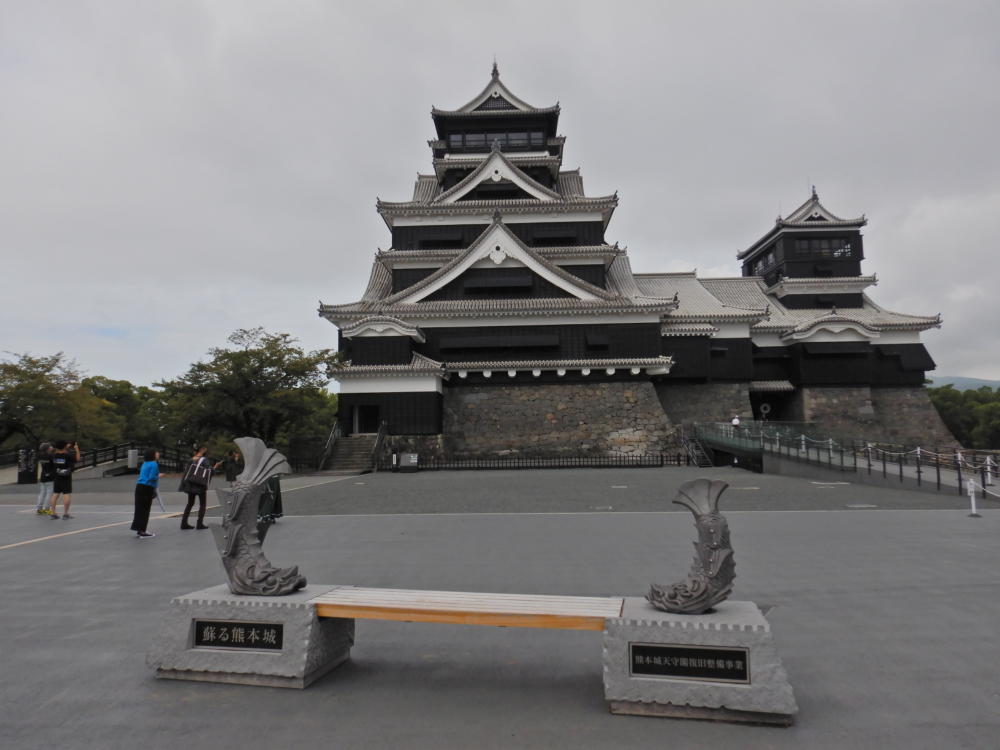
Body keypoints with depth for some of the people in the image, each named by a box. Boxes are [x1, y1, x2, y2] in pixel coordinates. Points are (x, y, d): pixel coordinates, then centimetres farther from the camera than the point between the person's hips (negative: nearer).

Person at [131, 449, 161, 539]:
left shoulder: (145, 463, 14)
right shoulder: (154, 464, -12)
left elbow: (143, 476, 16)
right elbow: (152, 477, -20)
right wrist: (158, 476, -1)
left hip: (139, 487, 8)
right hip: (147, 488, -8)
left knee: (139, 510, 12)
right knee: (145, 510, 0)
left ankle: (139, 530, 20)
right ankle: (142, 532, 4)